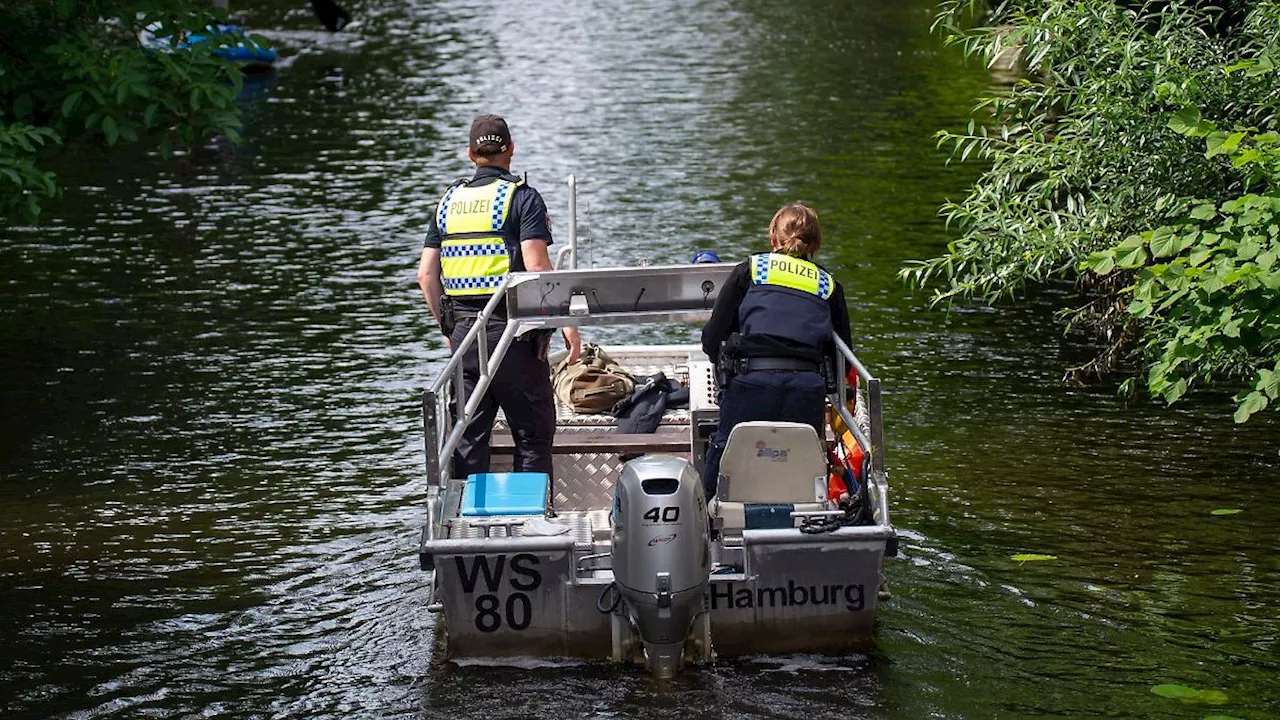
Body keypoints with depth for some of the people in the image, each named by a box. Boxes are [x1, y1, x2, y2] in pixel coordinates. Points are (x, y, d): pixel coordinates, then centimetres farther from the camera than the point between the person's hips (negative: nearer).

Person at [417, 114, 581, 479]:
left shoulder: (449, 201, 11)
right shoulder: (522, 198, -5)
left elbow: (426, 274, 8)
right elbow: (537, 266, -16)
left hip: (463, 331, 5)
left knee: (468, 439, 9)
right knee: (533, 435, 4)